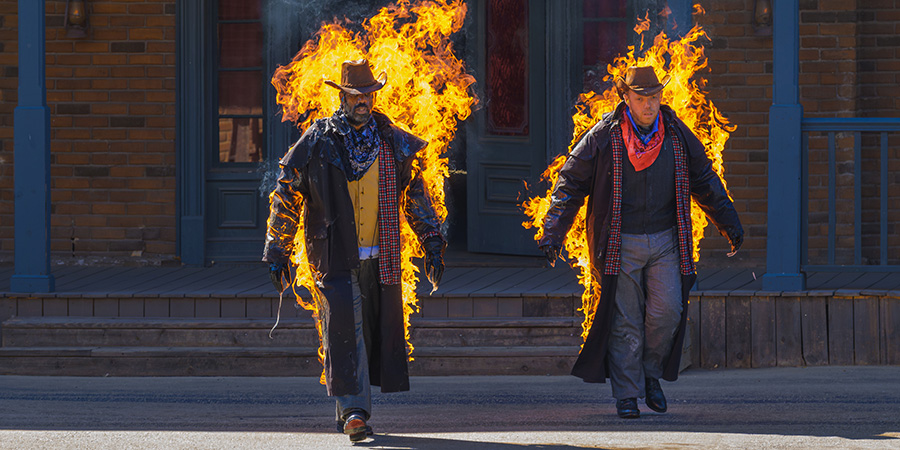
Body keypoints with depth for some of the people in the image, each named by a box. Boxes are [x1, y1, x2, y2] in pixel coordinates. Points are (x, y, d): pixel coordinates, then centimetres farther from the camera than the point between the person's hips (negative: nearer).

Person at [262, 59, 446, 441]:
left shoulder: (393, 141, 8)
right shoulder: (317, 142, -1)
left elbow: (415, 192, 18)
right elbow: (286, 195, 5)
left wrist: (432, 242, 14)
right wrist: (277, 252, 5)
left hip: (381, 257, 3)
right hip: (335, 255, -3)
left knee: (379, 327, 4)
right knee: (345, 324, -16)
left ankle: (351, 411, 16)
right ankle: (353, 409, -17)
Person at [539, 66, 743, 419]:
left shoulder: (677, 135, 4)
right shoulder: (603, 138, -5)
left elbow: (704, 182, 17)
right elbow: (571, 182, -1)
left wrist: (729, 225, 22)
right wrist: (553, 233, -7)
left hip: (665, 241, 2)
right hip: (620, 243, -2)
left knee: (667, 311, -8)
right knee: (625, 322, -2)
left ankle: (651, 374, 16)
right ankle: (626, 395, 5)